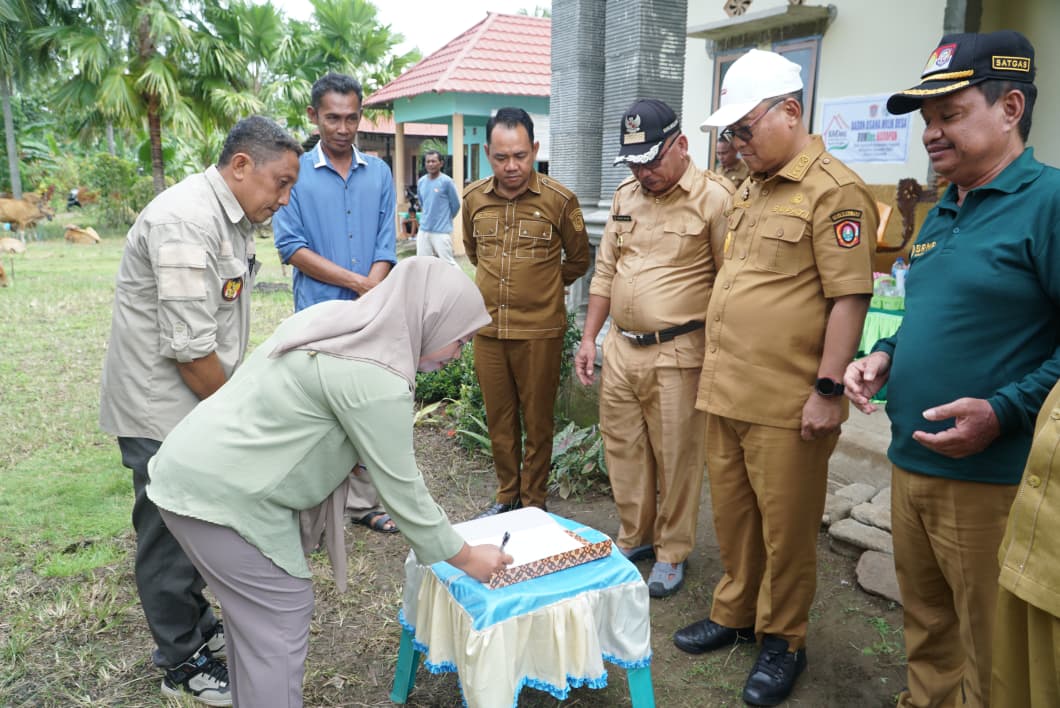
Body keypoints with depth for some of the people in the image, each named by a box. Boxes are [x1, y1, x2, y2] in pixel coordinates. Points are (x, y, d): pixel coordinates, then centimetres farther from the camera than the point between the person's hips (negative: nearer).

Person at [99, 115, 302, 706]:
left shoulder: (234, 219, 10)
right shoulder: (187, 220, -23)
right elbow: (188, 347, -26)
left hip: (207, 402, 9)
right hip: (163, 409, -9)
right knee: (171, 534, 5)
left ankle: (199, 624, 39)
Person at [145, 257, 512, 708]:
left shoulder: (339, 318, 5)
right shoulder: (375, 381, -22)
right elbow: (401, 487, -14)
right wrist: (466, 557, -2)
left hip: (195, 469, 10)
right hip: (223, 495, -10)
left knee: (252, 613, 21)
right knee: (280, 624, 1)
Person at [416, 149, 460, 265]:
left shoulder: (446, 181, -10)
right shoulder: (421, 182, 7)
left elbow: (456, 205, -2)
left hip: (442, 231, -6)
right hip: (424, 230, 6)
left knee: (447, 263, -5)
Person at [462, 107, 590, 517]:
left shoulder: (559, 200, -8)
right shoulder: (474, 198, 3)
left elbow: (578, 259, 7)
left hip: (540, 332, -3)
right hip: (488, 328, 4)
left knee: (537, 420, 7)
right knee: (498, 420, 13)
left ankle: (534, 500, 23)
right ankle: (506, 494, 30)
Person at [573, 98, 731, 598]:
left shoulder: (714, 198, -9)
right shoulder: (626, 196, 11)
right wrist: (589, 337, 13)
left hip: (676, 355, -6)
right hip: (620, 348, 6)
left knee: (676, 458, 5)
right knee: (623, 449, 14)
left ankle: (672, 553, 23)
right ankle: (633, 537, 33)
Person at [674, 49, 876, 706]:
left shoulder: (833, 191, -12)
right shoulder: (750, 189, 15)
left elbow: (850, 297, -16)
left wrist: (828, 389, -18)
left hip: (786, 405, -8)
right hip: (727, 393, 8)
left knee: (785, 528, 7)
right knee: (733, 516, 18)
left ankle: (783, 640, 26)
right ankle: (736, 613, 36)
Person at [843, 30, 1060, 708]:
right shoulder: (942, 213, 13)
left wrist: (1004, 411, -24)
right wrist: (885, 357, 6)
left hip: (991, 479, -8)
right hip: (911, 463, 8)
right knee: (925, 628, 22)